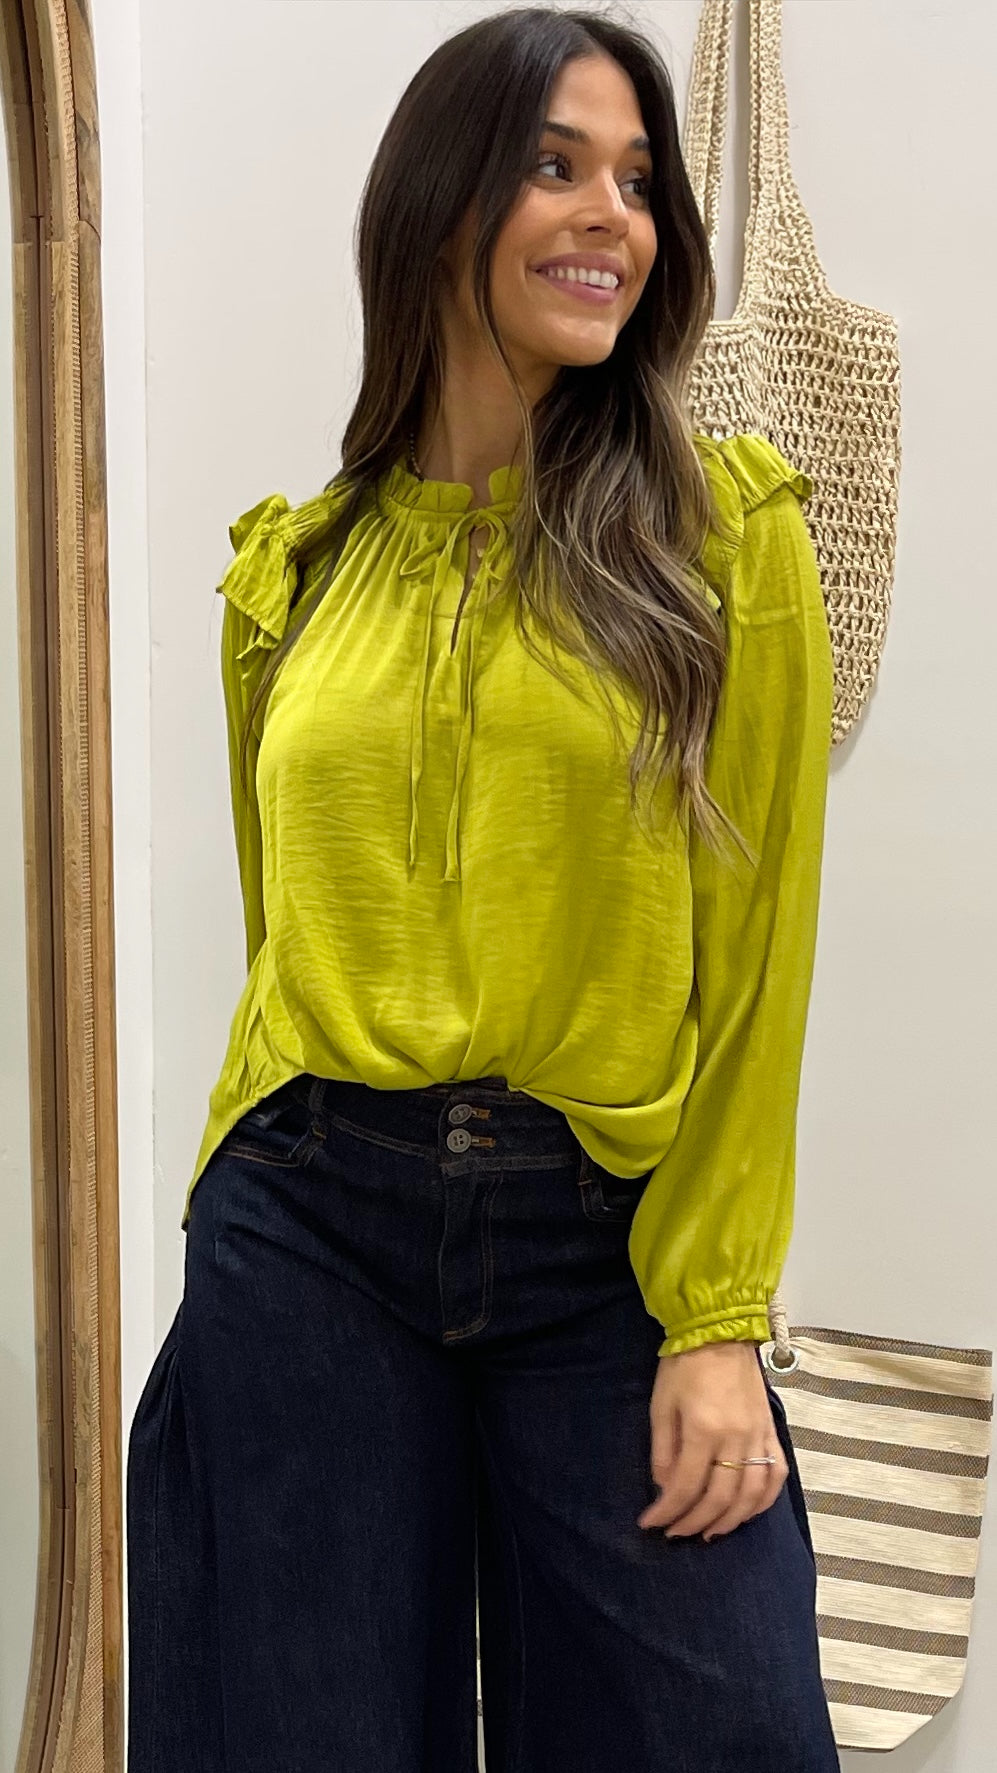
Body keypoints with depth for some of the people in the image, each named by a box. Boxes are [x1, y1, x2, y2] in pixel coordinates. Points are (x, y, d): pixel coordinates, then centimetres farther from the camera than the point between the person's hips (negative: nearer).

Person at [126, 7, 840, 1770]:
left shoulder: (725, 526, -1)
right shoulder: (294, 568, 8)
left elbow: (757, 953, -4)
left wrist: (718, 1325, -9)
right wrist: (253, 1196, 14)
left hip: (613, 1237, -2)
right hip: (308, 1226, 2)